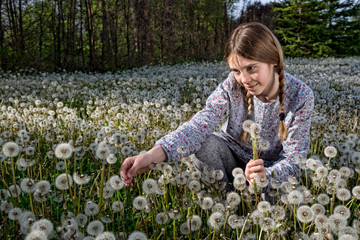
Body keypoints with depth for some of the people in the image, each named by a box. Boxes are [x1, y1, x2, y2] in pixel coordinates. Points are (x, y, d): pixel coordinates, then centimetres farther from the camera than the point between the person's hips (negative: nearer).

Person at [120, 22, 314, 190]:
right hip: (231, 159, 1)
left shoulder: (300, 97, -19)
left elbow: (294, 158, -19)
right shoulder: (233, 85, -17)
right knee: (207, 142, -30)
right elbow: (201, 123, -32)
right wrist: (153, 155, -49)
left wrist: (267, 174, -44)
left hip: (272, 169, -1)